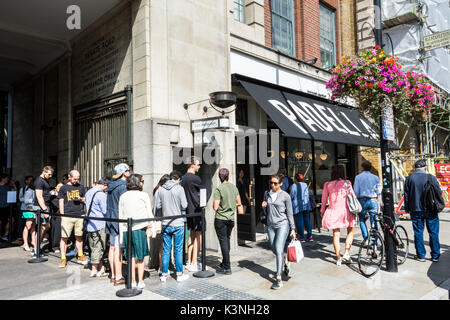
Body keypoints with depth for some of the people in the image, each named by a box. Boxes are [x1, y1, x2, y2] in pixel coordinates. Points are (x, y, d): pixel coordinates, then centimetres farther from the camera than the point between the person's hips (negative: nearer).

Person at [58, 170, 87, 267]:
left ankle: (80, 256, 21)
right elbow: (61, 203, 4)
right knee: (64, 237, -2)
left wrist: (80, 199, -4)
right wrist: (62, 216, -3)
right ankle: (63, 259, 6)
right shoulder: (63, 188, 6)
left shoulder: (81, 187, 13)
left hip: (80, 215, 2)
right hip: (67, 216, -2)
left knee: (79, 236, 10)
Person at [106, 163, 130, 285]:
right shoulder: (122, 186, -16)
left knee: (112, 247, 13)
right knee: (118, 249, -5)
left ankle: (113, 275, 22)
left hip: (111, 220, 9)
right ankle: (118, 277, 1)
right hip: (119, 221, -9)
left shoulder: (111, 185, 13)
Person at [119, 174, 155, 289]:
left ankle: (132, 281, 18)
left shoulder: (123, 196, 10)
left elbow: (120, 216, 11)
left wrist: (121, 232, 16)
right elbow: (149, 214, -1)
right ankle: (140, 282, 11)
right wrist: (151, 228, 5)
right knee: (140, 257, 7)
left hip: (126, 230, 4)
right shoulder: (143, 195, -2)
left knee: (131, 257, 12)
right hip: (139, 228, -4)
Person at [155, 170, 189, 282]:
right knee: (178, 250, 6)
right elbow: (184, 205, -13)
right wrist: (182, 204, 9)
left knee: (166, 250, 11)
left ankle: (164, 274, 18)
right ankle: (179, 274, 14)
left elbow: (158, 206, 5)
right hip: (178, 224, -4)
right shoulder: (179, 188, -11)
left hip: (165, 224, 4)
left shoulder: (160, 189, 2)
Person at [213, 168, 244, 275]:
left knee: (223, 242, 0)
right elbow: (239, 203, 12)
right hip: (231, 218, 6)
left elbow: (215, 207, -17)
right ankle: (224, 263, 30)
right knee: (227, 240, 18)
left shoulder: (219, 189, -15)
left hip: (220, 219, -6)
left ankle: (227, 268, 4)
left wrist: (214, 204, 5)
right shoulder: (234, 187, 3)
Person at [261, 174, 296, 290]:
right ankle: (285, 262, 43)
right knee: (274, 249, 12)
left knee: (279, 249, -13)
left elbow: (290, 213, -2)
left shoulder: (285, 196, -6)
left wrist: (293, 229, -4)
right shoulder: (267, 194, 8)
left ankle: (278, 279, -7)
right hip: (270, 225, 5)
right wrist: (264, 206, -4)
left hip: (282, 225, -5)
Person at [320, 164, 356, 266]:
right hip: (345, 211, -1)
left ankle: (338, 259, 13)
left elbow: (324, 200, 4)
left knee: (336, 235, 8)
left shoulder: (327, 184, 1)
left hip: (332, 211, 1)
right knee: (350, 231, 19)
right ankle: (346, 253, 11)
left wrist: (322, 212, 17)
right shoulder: (347, 183, -2)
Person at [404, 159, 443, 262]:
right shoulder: (431, 178, -6)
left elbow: (406, 195, 2)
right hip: (431, 210, 0)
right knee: (433, 233, 10)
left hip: (415, 210, 1)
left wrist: (407, 208, 12)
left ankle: (421, 255, 14)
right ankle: (435, 256, 18)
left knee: (418, 232, 8)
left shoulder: (409, 178, -3)